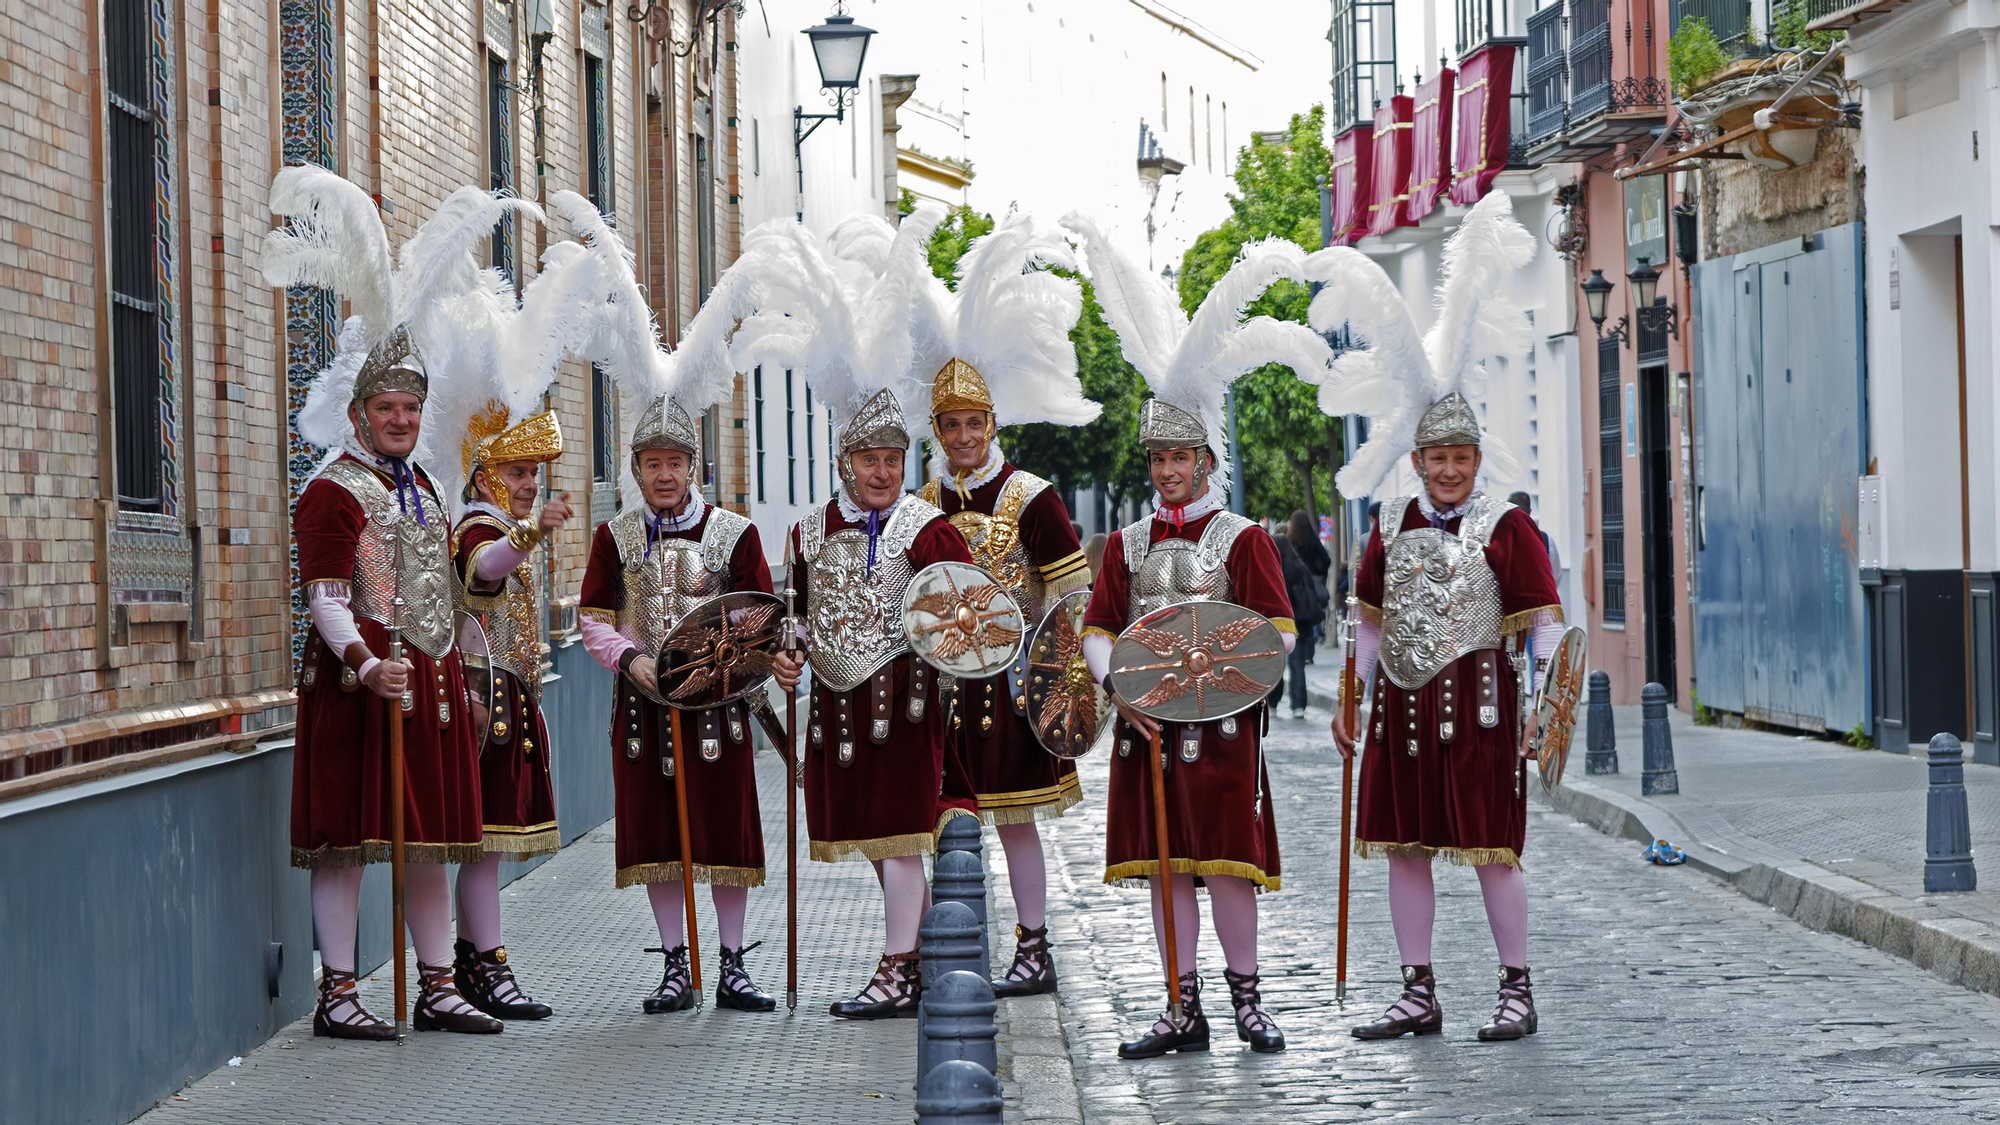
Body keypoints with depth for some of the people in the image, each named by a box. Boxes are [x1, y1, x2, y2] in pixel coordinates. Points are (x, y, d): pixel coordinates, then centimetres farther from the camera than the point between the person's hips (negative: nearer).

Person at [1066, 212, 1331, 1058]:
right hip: (1145, 722, 4)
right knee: (1163, 867, 5)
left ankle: (1247, 998, 7)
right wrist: (1119, 684, -11)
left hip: (1219, 722, -4)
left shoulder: (1242, 539, 1)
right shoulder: (1127, 545, 12)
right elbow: (1096, 632, 7)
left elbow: (1278, 632, -5)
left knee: (1227, 862, -4)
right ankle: (1183, 1011, 11)